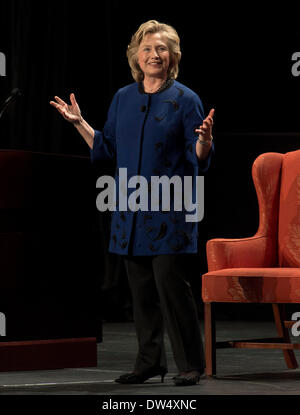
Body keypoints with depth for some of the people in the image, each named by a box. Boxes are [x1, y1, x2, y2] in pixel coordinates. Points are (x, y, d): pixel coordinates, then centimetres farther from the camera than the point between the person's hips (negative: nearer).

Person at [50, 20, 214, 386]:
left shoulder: (185, 99, -2)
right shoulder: (123, 98, 11)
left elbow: (199, 158, -5)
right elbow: (107, 149, 18)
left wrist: (205, 138, -25)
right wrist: (79, 123, 13)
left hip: (170, 210, -5)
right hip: (131, 210, 5)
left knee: (171, 284, -10)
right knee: (141, 288, 7)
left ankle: (191, 365, -1)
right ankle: (150, 362, 17)